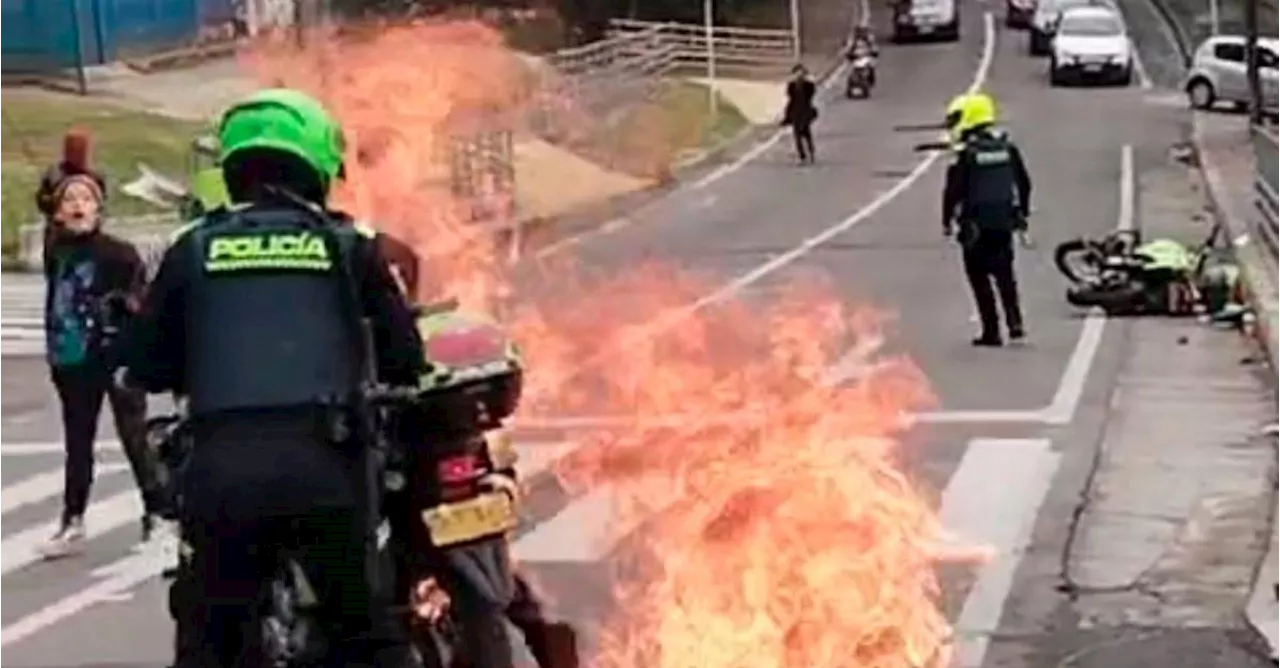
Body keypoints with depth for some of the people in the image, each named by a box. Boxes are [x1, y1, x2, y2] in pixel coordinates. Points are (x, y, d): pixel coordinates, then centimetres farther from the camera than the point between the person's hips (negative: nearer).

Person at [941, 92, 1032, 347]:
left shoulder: (966, 153, -12)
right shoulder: (1007, 146, 6)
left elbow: (954, 190, -13)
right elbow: (1023, 183, 12)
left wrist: (947, 220, -1)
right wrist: (1022, 214, 22)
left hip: (976, 224, -5)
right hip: (1004, 221, 5)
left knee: (979, 276, 3)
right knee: (1004, 273, 17)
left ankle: (992, 330, 1)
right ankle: (1015, 322, 5)